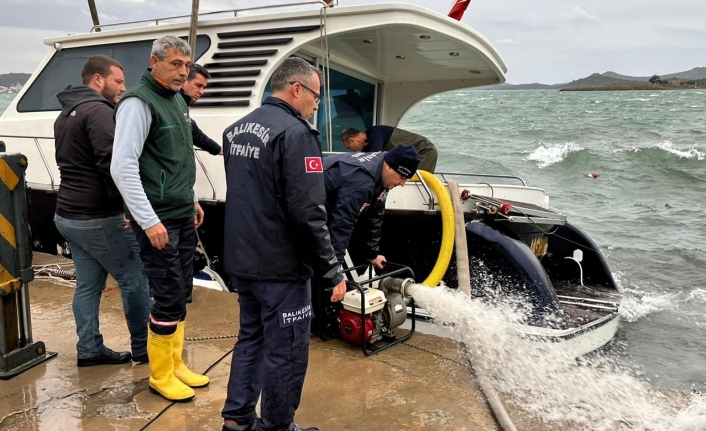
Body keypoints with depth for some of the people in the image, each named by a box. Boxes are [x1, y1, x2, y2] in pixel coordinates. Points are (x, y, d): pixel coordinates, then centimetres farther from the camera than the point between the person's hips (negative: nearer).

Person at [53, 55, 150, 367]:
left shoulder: (66, 113, 17)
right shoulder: (98, 110, -16)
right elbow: (111, 163, -26)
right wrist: (126, 203, -17)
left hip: (69, 215, 10)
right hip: (98, 218, -10)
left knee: (87, 285, 15)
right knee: (134, 280, 2)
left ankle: (89, 350, 23)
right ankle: (143, 348, 13)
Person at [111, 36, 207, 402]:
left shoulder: (177, 100, 13)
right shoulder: (139, 102, -14)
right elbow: (122, 167, -20)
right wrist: (149, 221, -21)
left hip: (183, 216, 9)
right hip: (159, 220, -8)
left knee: (182, 294, 14)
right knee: (169, 298, -2)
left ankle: (175, 365, 29)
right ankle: (160, 376, 16)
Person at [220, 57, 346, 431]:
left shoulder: (237, 128, 11)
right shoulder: (295, 133, -19)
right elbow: (308, 214, -23)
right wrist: (331, 272, -16)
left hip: (241, 259, 9)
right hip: (280, 266, -9)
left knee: (251, 338, 22)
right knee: (285, 352, 6)